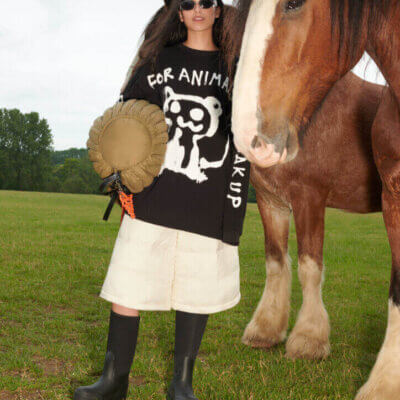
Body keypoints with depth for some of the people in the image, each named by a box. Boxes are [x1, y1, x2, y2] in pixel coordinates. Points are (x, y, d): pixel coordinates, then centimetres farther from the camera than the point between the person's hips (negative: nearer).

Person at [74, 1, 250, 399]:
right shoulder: (160, 60, 8)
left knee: (197, 292, 7)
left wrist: (233, 209, -2)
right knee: (129, 283, 1)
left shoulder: (233, 69, 6)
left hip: (208, 204, 0)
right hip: (152, 197, 1)